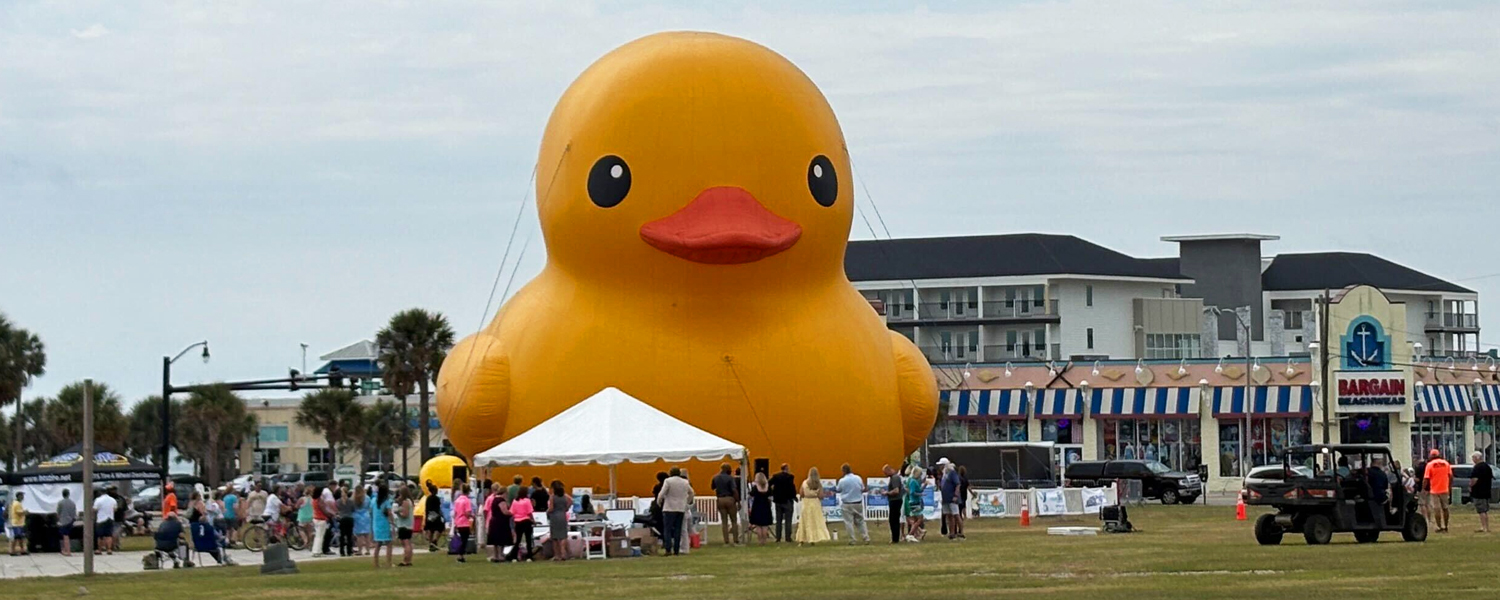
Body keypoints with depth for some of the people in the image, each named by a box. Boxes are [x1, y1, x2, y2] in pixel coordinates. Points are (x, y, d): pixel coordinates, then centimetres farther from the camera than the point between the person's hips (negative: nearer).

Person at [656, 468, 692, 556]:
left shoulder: (668, 481, -8)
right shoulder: (685, 482, 10)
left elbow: (662, 494, -11)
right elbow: (691, 492, 23)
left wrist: (659, 502, 6)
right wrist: (688, 502, 34)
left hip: (669, 509, -5)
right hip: (681, 509, 5)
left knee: (667, 530, -4)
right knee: (678, 530, 8)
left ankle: (668, 549, -14)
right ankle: (676, 550, 6)